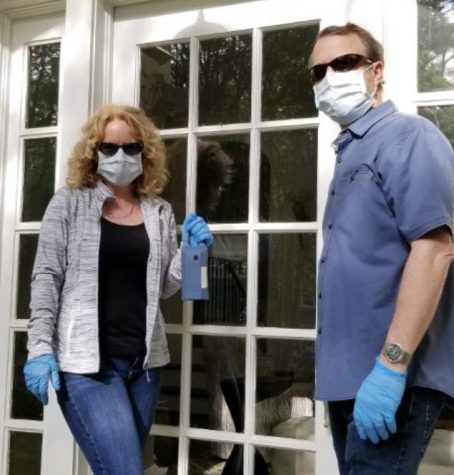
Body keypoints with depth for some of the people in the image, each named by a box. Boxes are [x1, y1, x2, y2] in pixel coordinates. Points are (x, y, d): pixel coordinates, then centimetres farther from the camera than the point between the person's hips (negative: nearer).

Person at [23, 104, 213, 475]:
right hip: (86, 360, -4)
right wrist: (40, 348, -9)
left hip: (144, 360, 4)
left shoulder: (160, 212, 10)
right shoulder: (69, 203, 2)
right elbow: (46, 277, -2)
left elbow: (165, 287, 11)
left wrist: (192, 248, -6)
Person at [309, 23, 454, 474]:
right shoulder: (350, 153, 18)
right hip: (349, 374, 9)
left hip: (389, 377, -9)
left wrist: (391, 367, -25)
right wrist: (341, 369, 15)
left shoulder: (407, 136, -9)